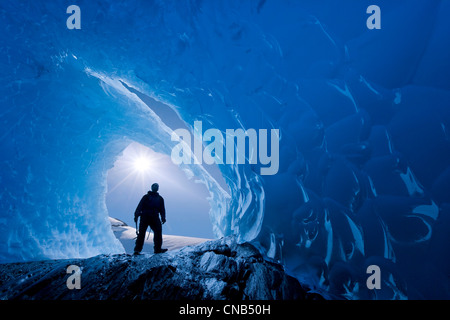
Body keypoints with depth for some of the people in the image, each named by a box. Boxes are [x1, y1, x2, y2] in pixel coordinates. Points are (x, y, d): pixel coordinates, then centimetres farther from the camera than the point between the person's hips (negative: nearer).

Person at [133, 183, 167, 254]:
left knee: (158, 232, -10)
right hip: (145, 217, -3)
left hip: (155, 218, 3)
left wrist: (163, 218, 3)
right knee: (141, 233, -7)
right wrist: (136, 215, -9)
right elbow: (140, 206, 5)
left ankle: (158, 249, -4)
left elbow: (162, 209, 19)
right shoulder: (146, 197, 14)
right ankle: (137, 249, -4)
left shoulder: (160, 198, 23)